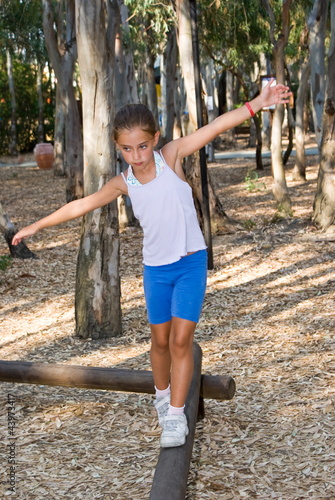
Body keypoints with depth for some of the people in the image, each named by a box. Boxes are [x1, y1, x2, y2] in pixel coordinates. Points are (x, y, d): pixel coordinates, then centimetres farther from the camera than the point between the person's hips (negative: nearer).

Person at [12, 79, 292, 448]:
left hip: (191, 262, -2)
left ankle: (176, 414, 4)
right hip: (155, 268, 3)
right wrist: (36, 226, 12)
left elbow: (215, 127, -20)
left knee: (181, 338, -5)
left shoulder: (171, 156, -11)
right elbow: (81, 205, 6)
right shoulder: (123, 183, -4)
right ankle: (163, 396, 37)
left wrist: (258, 103, -30)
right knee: (160, 339, 13)